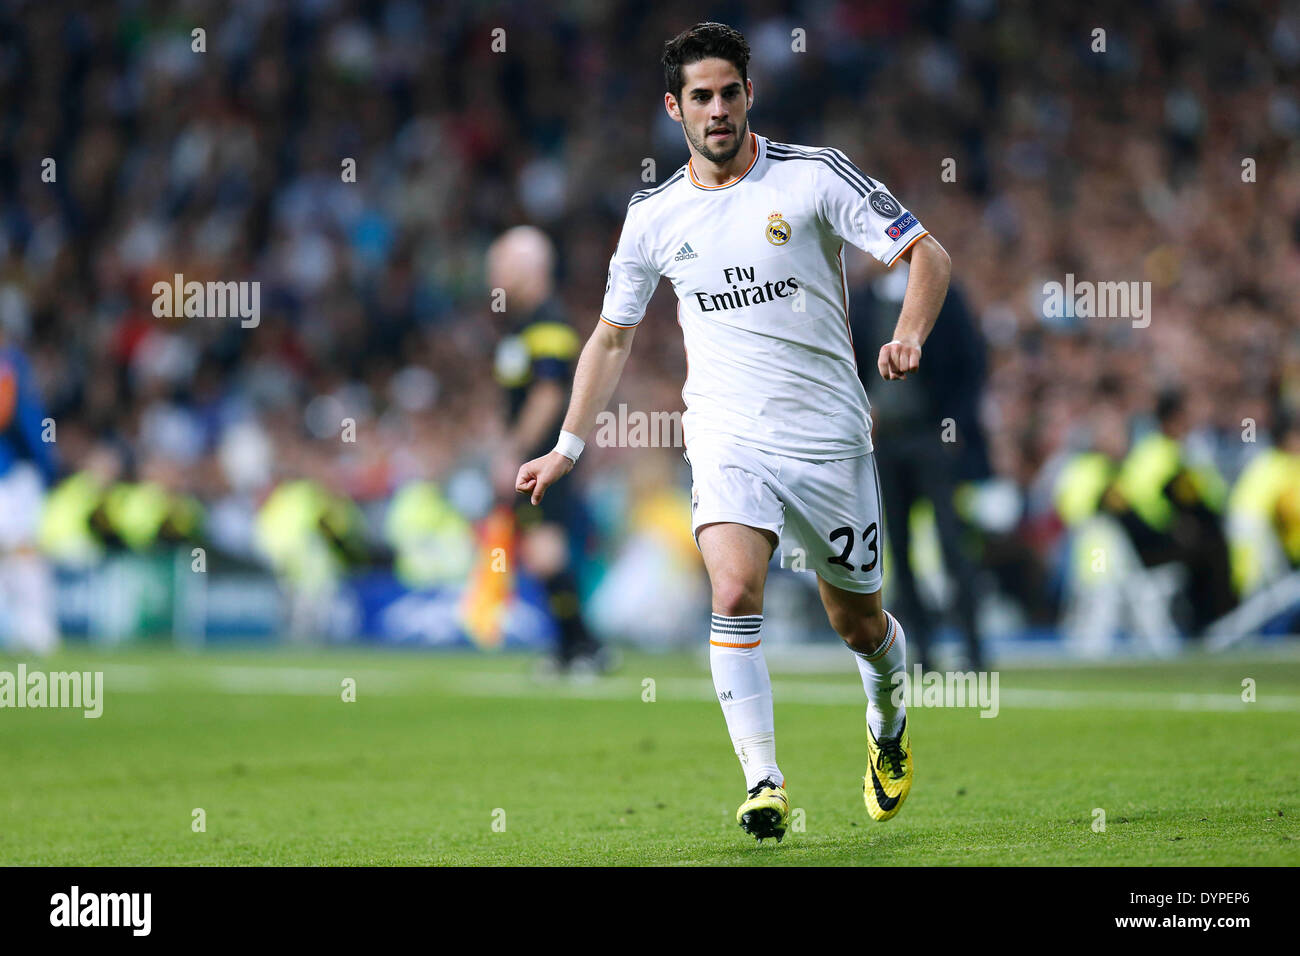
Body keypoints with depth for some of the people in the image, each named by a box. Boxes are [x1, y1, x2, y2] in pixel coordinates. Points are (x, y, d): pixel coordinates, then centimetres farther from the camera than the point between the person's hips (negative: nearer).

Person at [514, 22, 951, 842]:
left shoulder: (815, 176, -5)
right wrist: (569, 447, 12)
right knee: (734, 593, -24)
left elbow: (928, 255, -4)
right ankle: (764, 783, -23)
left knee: (859, 623, 11)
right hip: (727, 442, 1)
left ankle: (888, 722, 44)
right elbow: (613, 336, 17)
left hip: (830, 437, -1)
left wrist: (909, 336, -23)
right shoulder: (653, 217, 4)